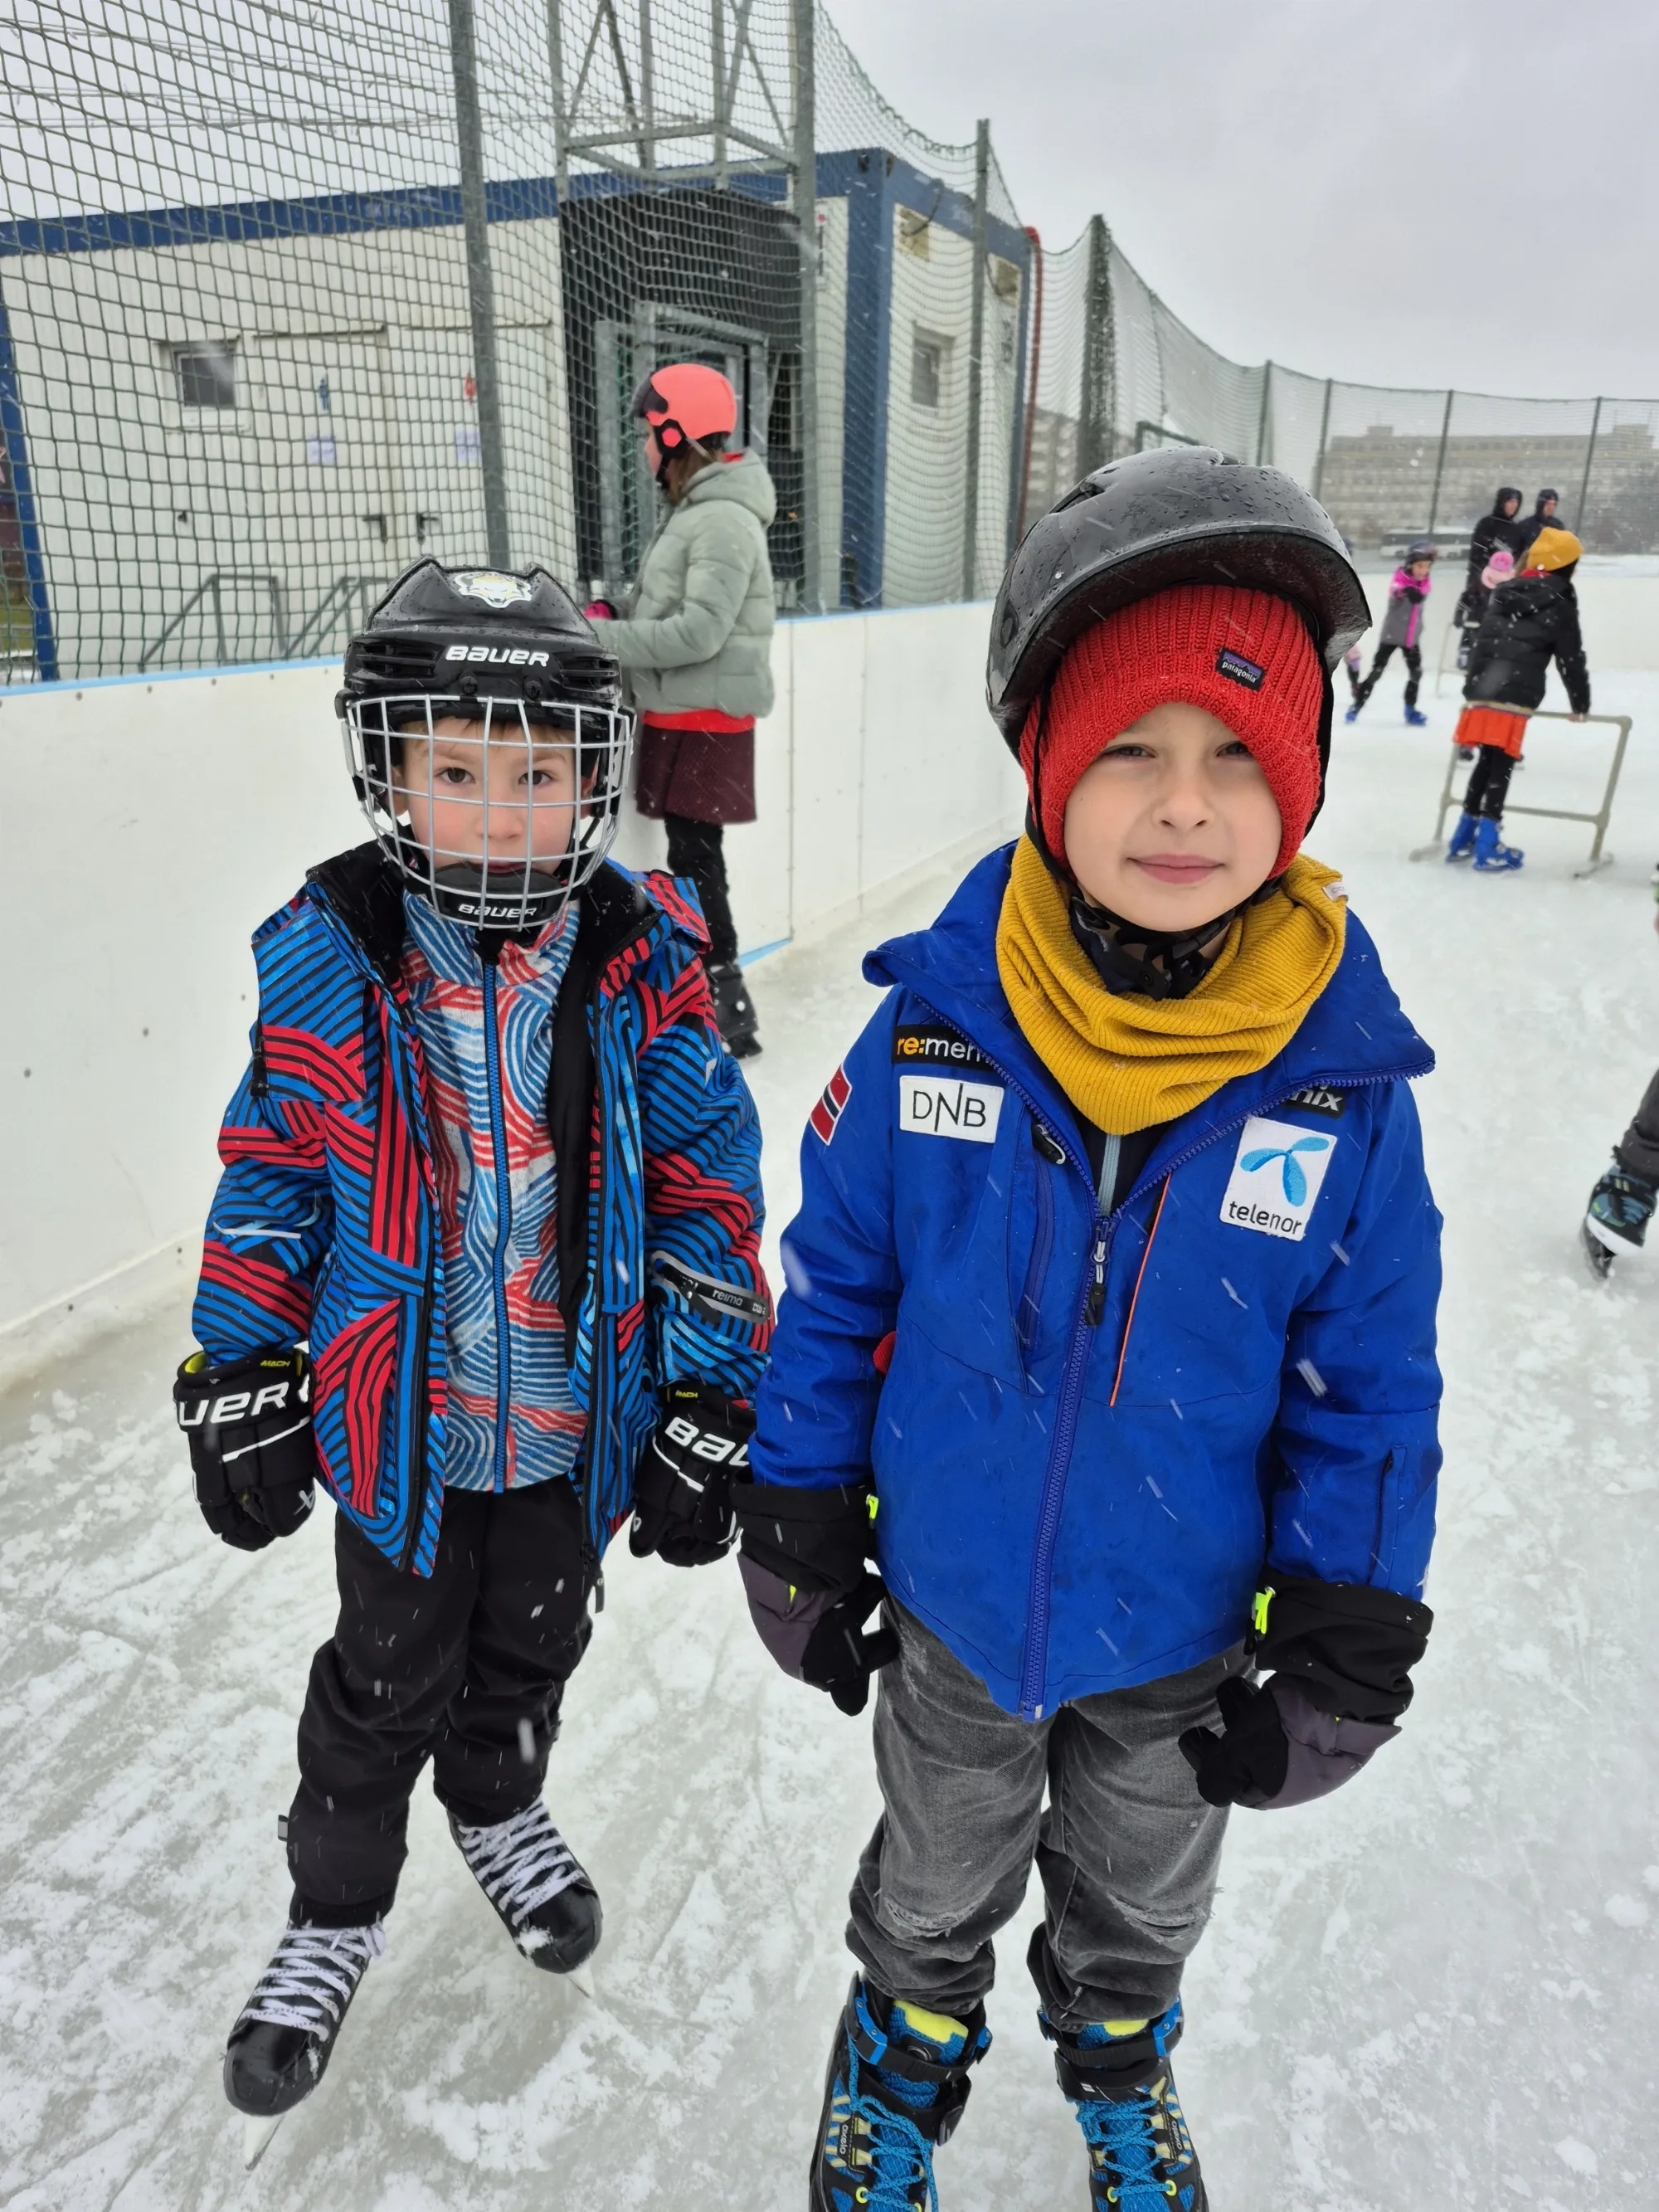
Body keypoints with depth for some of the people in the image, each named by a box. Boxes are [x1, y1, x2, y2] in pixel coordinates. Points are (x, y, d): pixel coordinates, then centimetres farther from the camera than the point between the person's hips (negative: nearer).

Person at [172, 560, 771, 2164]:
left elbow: (708, 1186, -8)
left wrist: (708, 1401, -7)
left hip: (579, 1416, 1)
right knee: (389, 1678, 19)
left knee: (533, 1643, 25)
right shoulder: (326, 958, -13)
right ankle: (335, 1911, 47)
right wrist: (242, 1383, 0)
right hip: (399, 1415, 0)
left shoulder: (644, 963, -14)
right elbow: (273, 1173, -3)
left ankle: (498, 1805, 57)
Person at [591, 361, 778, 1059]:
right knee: (689, 855, 13)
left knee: (695, 860, -8)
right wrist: (613, 624, 3)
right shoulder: (689, 512, 16)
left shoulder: (724, 521, -15)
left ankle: (726, 1004, -2)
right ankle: (704, 988, 23)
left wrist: (606, 641, -18)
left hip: (706, 721, -9)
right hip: (676, 715, 9)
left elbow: (699, 631, -23)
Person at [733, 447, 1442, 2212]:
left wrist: (1348, 1635, -6)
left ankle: (1117, 2062, 66)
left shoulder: (1345, 1079, -21)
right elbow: (837, 1276, -9)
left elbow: (1367, 1380, -10)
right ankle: (907, 2049, 62)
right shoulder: (935, 1026, -22)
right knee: (937, 1880, 29)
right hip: (952, 1602, 0)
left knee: (1141, 1891, 32)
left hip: (1183, 1636, 1)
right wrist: (799, 1517, -2)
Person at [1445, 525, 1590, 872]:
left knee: (1486, 761, 15)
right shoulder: (1559, 605, 1)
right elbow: (1571, 659, 4)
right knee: (1502, 766, -4)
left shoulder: (1503, 595, 18)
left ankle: (1464, 837, 18)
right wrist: (1581, 704, 14)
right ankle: (1487, 847, -4)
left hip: (1481, 690, 6)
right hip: (1516, 697, -6)